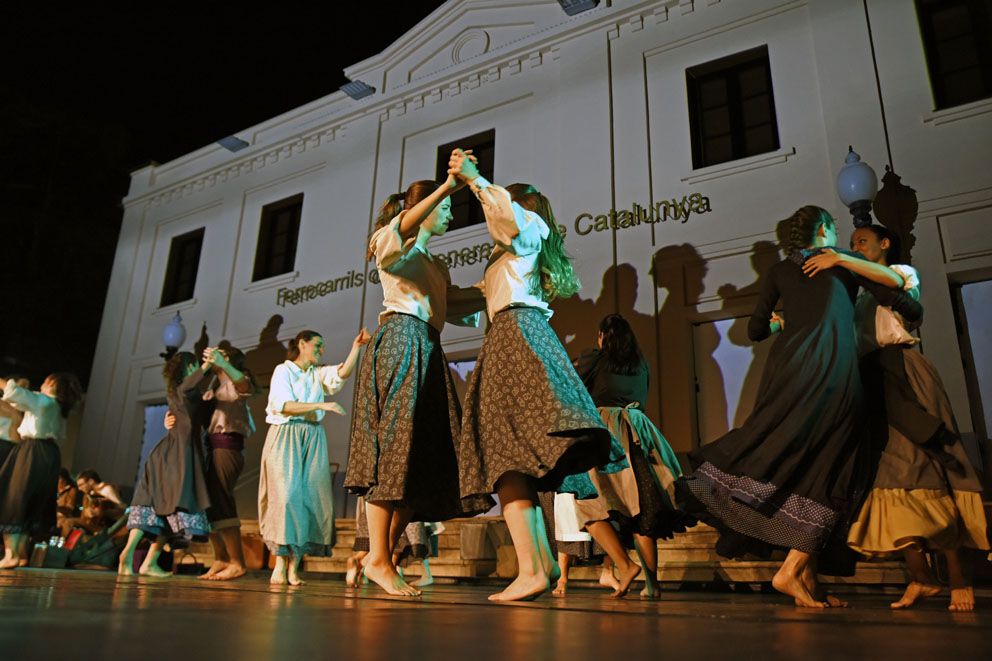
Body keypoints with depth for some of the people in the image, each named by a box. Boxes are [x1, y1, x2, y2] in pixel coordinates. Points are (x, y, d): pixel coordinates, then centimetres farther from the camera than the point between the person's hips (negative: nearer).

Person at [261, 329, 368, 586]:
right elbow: (284, 405, -10)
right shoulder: (283, 370, 4)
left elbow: (343, 372, -2)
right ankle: (280, 563, -7)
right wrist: (321, 405, -17)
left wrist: (356, 347, -14)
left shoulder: (319, 374, 17)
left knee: (312, 496, -4)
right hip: (286, 437, -5)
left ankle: (294, 566, -1)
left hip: (313, 439, 5)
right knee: (286, 495, -12)